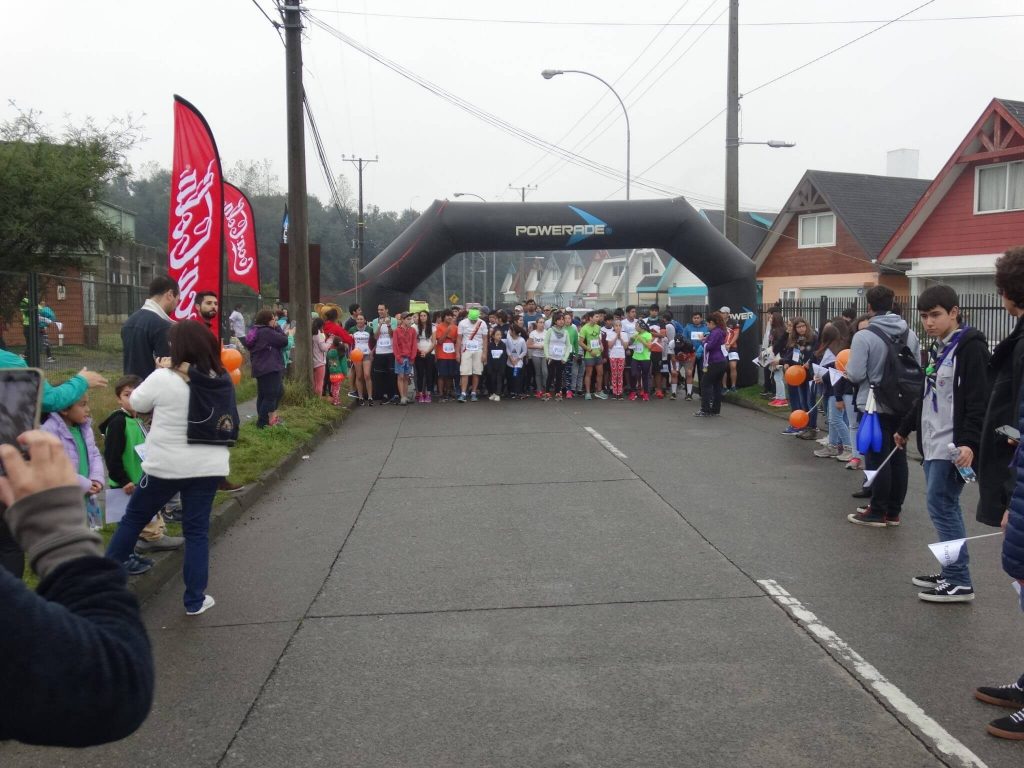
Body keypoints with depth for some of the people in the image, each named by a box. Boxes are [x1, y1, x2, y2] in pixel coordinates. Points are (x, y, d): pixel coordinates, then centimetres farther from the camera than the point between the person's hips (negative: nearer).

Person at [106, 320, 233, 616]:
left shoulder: (165, 378, -16)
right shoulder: (223, 381, -3)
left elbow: (137, 404, -1)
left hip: (166, 466, -3)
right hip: (209, 467, 3)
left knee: (134, 518, 18)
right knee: (197, 530, 10)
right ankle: (195, 600, 13)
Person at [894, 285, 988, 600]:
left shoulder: (971, 347, -12)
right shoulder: (937, 348, 16)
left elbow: (979, 400, -20)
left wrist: (970, 442, -29)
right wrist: (905, 427, 32)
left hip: (953, 446, -9)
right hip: (932, 443, 9)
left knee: (941, 506, -8)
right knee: (944, 507, 12)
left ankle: (959, 582, -1)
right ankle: (951, 574, 20)